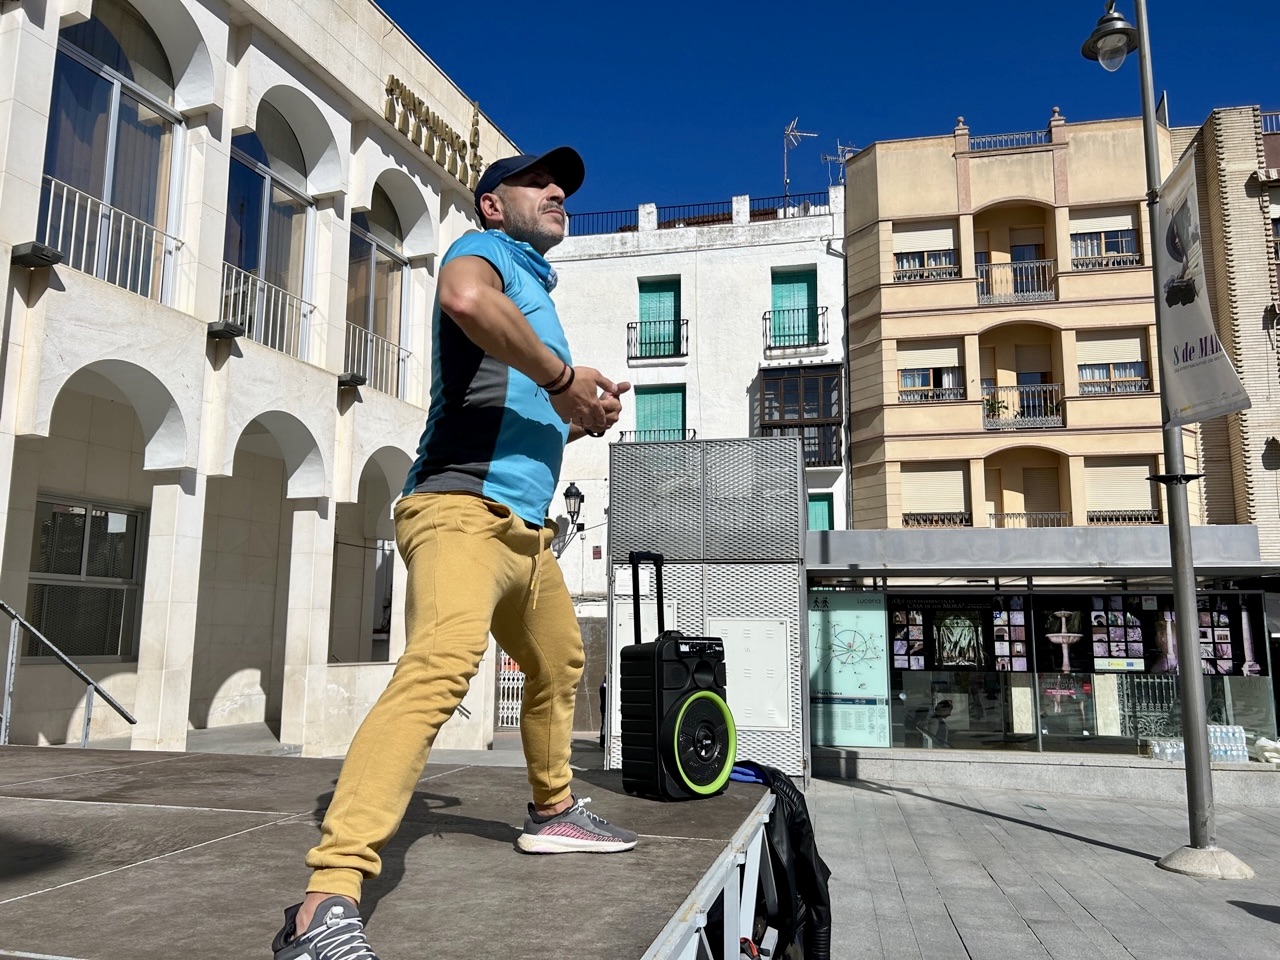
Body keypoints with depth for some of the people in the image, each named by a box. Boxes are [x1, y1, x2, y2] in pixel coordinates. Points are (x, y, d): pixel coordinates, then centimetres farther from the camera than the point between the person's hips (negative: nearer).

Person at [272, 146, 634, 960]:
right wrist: (562, 378, -18)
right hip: (464, 509, -10)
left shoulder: (535, 292, 26)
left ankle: (553, 812, 43)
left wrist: (587, 414, 11)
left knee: (560, 664, 23)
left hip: (526, 527, 10)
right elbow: (464, 298, -29)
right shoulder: (484, 250, -1)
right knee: (442, 666, -30)